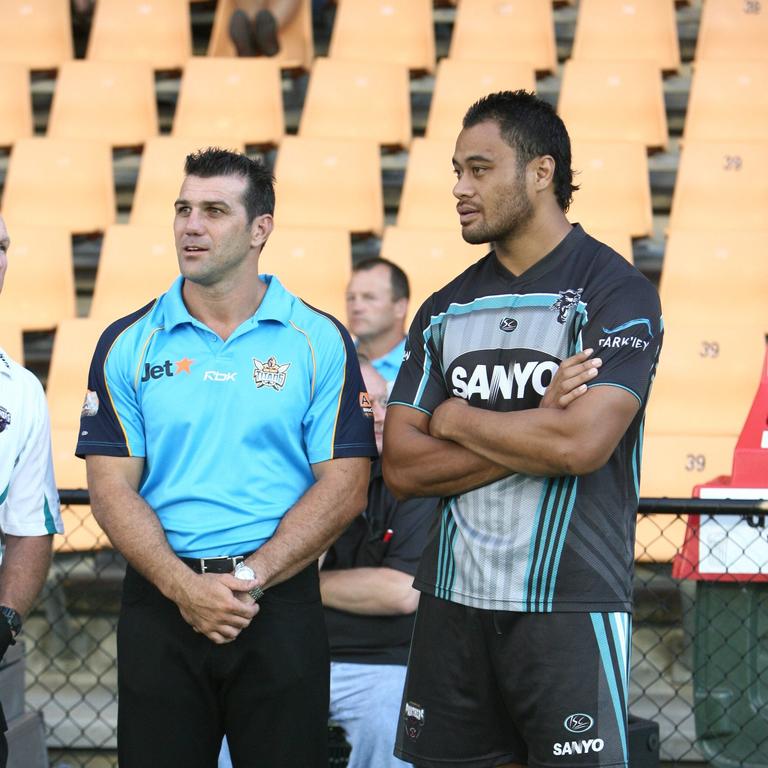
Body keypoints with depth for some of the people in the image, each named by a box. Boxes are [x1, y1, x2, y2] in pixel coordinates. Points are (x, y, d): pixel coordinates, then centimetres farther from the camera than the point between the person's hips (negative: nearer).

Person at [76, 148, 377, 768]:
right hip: (160, 603, 1)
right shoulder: (129, 344, 5)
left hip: (282, 604, -1)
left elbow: (343, 485, -3)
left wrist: (251, 577, -12)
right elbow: (113, 486, 0)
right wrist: (184, 586, -13)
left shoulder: (319, 341, 1)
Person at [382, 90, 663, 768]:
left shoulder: (615, 291, -6)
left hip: (571, 609, -5)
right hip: (452, 603, 5)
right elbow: (401, 467, 3)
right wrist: (536, 435, -9)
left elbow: (583, 443, -19)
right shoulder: (445, 310, 11)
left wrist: (456, 419, -4)